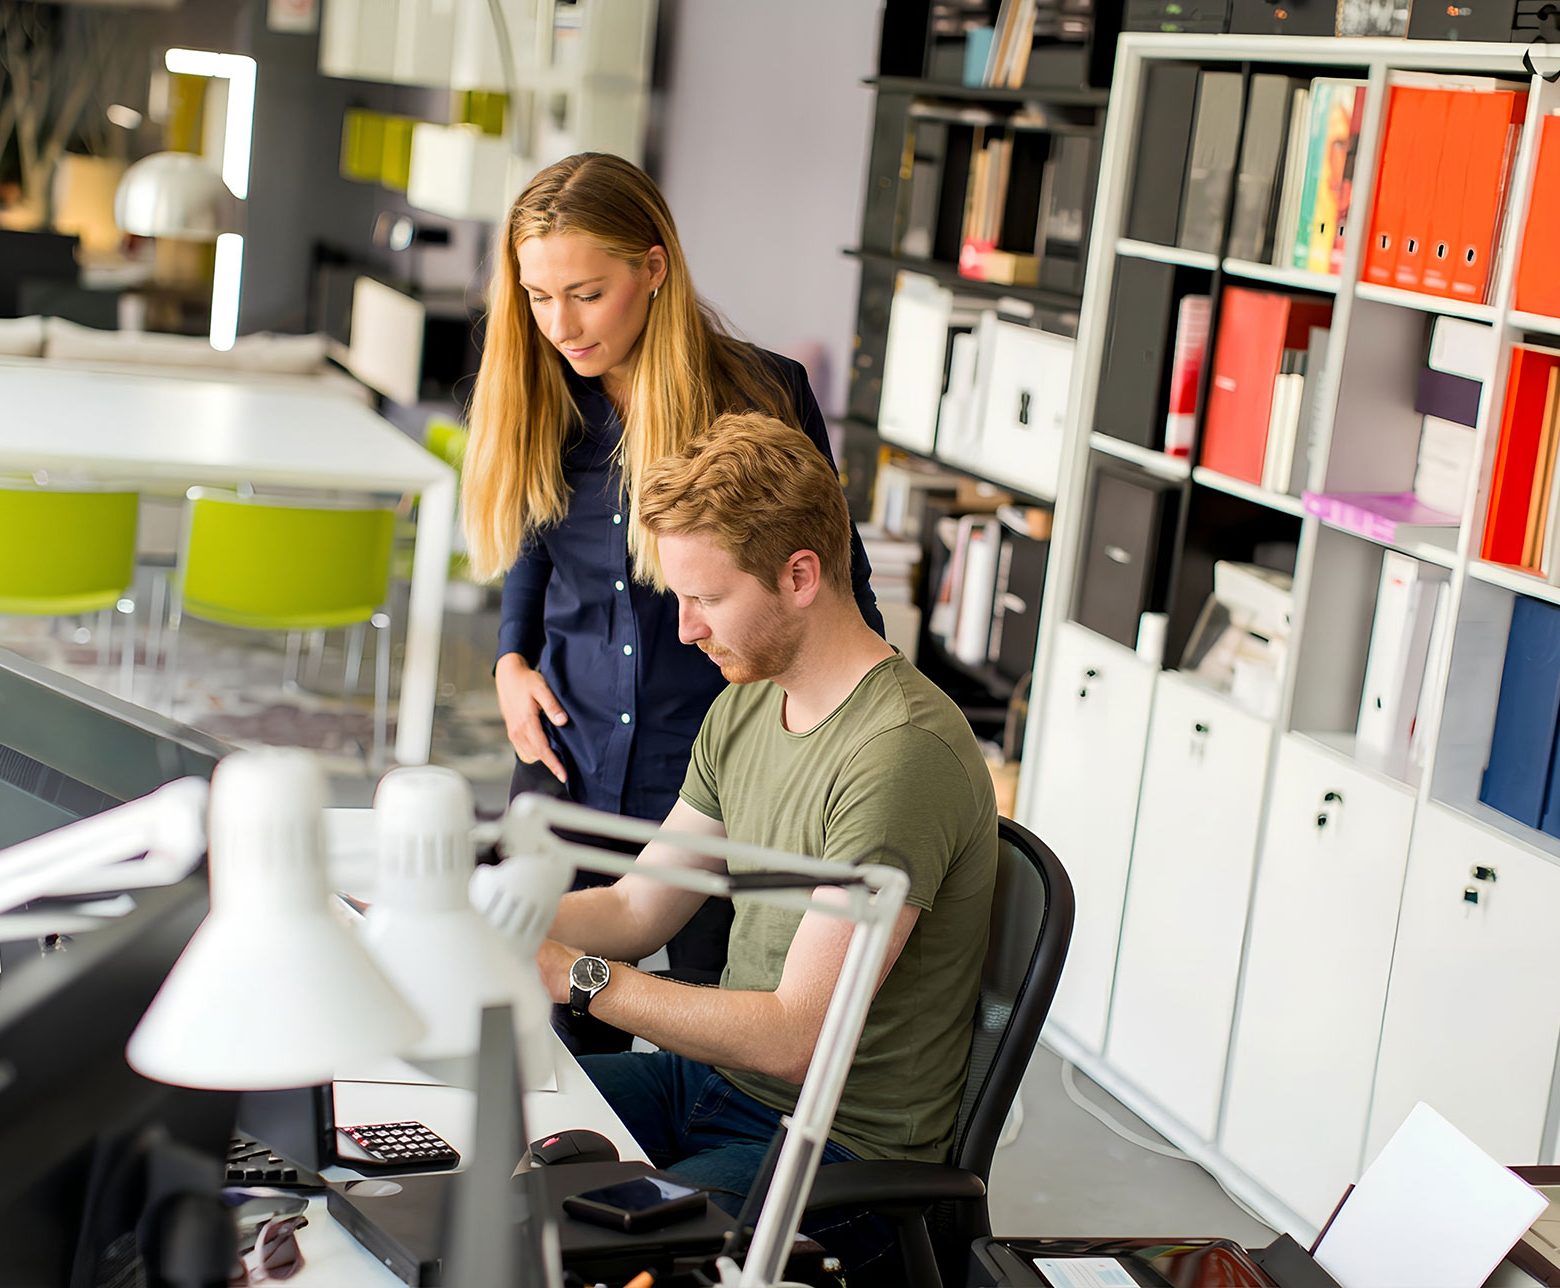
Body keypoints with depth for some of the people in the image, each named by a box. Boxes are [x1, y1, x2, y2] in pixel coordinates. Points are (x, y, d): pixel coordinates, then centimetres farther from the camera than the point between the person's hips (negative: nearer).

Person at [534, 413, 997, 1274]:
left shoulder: (902, 756, -25)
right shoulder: (745, 707, 6)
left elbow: (796, 1035, -26)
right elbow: (636, 907, 12)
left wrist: (573, 975, -24)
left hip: (839, 1143, -9)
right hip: (717, 1075, 9)